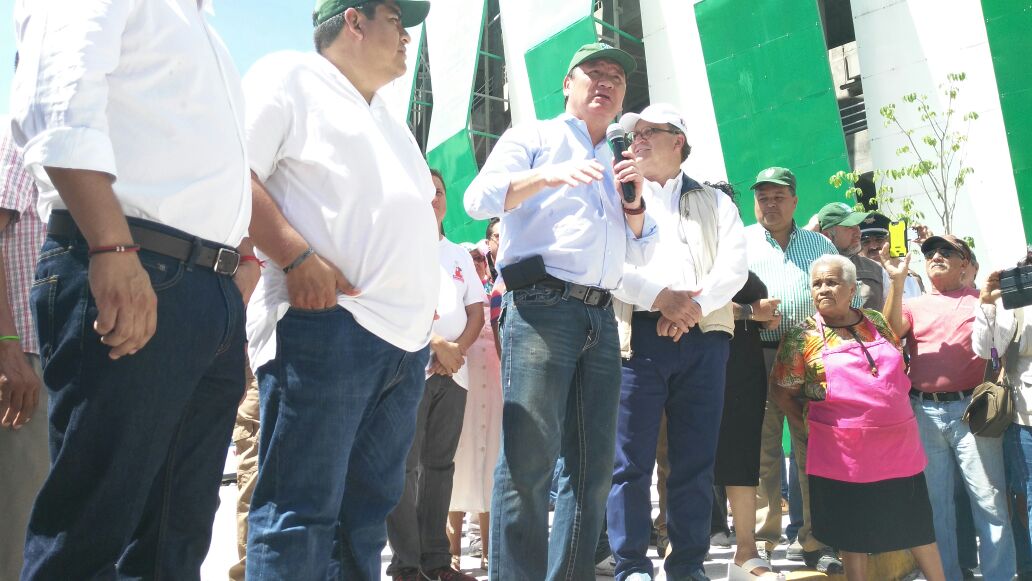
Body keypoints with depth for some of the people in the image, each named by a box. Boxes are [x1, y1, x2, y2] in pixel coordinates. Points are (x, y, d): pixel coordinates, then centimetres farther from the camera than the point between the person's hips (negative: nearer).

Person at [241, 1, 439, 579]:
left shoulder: (390, 120, 29)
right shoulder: (291, 76, 3)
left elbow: (420, 212, 33)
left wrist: (423, 291, 18)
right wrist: (298, 258, -18)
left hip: (407, 340, 9)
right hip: (326, 322, -8)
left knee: (369, 510, 12)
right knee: (301, 513, -6)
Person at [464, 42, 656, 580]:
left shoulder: (615, 164, 27)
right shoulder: (533, 137, 11)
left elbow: (640, 252, 23)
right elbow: (478, 198, -5)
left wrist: (633, 197, 5)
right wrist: (548, 177, -20)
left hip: (601, 317, 7)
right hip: (541, 306, -6)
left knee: (593, 465, 5)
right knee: (529, 460, -12)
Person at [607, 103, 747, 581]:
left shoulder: (716, 202, 20)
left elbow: (733, 265, 4)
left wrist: (695, 306, -13)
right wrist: (660, 298, -13)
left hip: (703, 336, 2)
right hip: (639, 335, -1)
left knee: (696, 460, 3)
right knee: (631, 459, -5)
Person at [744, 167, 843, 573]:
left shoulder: (821, 245, 19)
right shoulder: (740, 242, 11)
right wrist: (751, 310, -17)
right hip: (758, 357, -2)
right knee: (762, 453, 0)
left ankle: (813, 542, 15)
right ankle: (762, 543, 8)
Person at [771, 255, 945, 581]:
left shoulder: (876, 322, 7)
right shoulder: (802, 337, -5)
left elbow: (899, 366, 22)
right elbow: (782, 392, 0)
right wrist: (807, 425, -2)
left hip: (901, 445, 4)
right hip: (844, 453, -4)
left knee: (917, 523, 16)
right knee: (853, 533, 9)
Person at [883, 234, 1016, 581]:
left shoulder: (981, 300, 9)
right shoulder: (915, 305, 14)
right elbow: (892, 331, -7)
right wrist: (897, 280, -16)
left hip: (971, 409, -2)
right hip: (923, 412, 2)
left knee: (989, 500, -2)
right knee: (935, 502, 9)